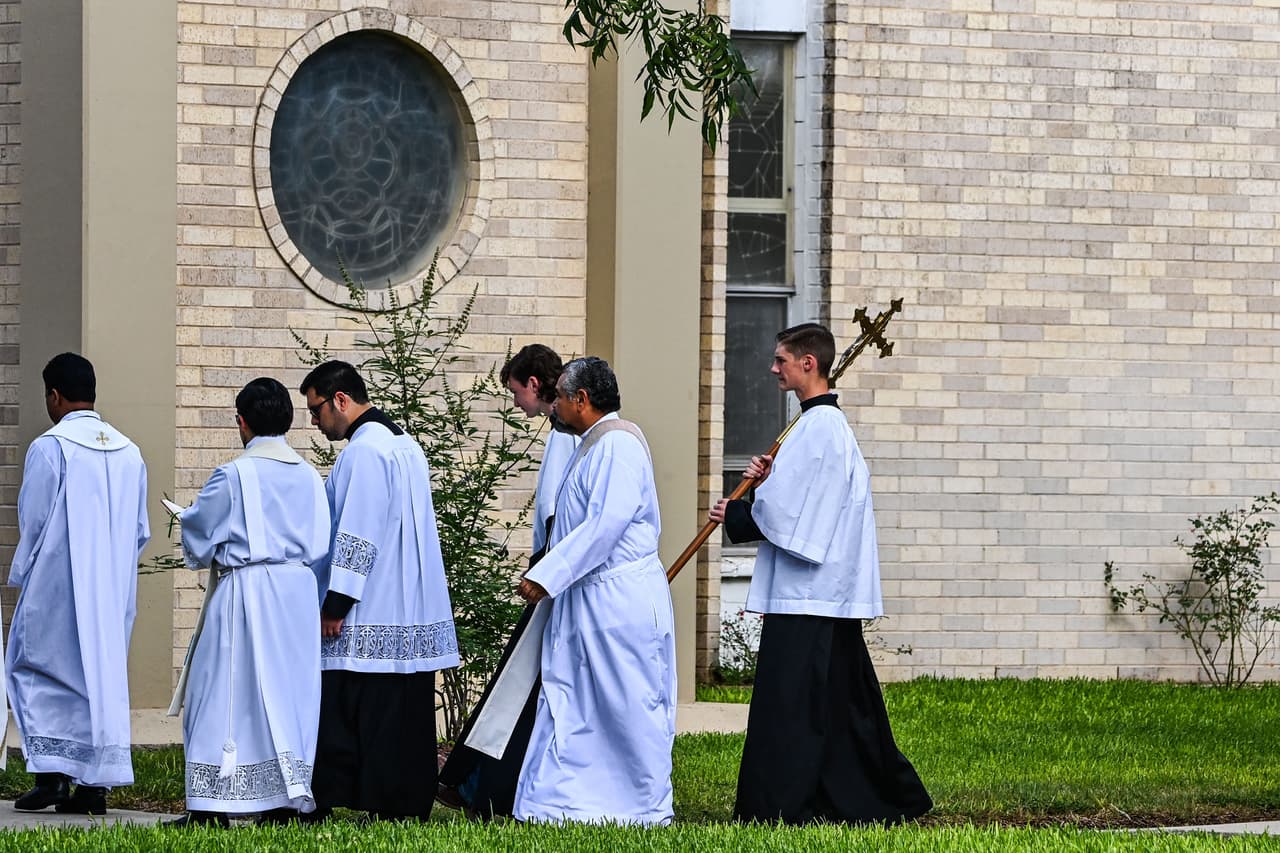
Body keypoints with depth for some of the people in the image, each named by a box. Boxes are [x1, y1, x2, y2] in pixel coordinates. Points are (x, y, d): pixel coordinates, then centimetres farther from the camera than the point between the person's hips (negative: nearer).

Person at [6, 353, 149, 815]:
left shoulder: (49, 447, -11)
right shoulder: (128, 452, 7)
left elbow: (32, 522, -8)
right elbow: (140, 530, 10)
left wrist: (21, 576, 5)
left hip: (58, 584, -5)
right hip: (114, 590, 5)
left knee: (35, 670, 5)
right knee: (104, 673, 10)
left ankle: (51, 772, -7)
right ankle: (96, 781, 7)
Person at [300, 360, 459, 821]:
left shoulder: (364, 451, -14)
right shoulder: (405, 446, 17)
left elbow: (359, 535, -19)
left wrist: (336, 604, -17)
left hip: (368, 618, -9)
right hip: (415, 616, 9)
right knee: (406, 715, 7)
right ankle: (408, 805, 8)